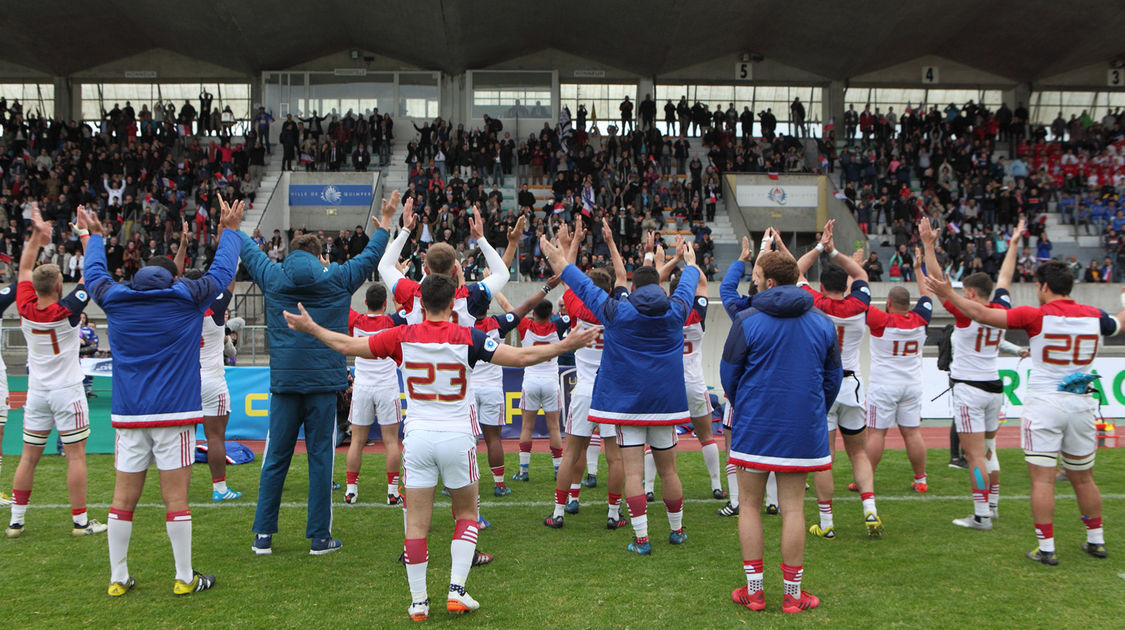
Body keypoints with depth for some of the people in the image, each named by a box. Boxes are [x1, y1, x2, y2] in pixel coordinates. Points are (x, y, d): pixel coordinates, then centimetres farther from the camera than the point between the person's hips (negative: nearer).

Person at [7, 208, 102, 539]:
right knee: (75, 456, 0)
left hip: (37, 392, 5)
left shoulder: (25, 309, -4)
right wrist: (85, 232, -4)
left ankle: (16, 521, 16)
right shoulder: (67, 310, -16)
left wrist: (36, 234, 13)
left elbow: (25, 269, 11)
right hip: (67, 392, -5)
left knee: (29, 457, 10)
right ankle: (81, 521, 3)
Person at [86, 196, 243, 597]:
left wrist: (95, 237, 44)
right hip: (174, 413, -3)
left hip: (128, 414, 3)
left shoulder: (115, 299, 7)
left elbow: (94, 274, 27)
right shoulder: (187, 298, -1)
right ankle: (185, 578, 7)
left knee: (124, 497, 9)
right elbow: (222, 270, 12)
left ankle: (118, 579, 16)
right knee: (176, 498, 0)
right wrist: (230, 230, 27)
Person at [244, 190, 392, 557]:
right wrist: (385, 224, 31)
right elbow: (370, 256, 16)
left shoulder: (273, 278, 5)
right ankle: (319, 537, 9)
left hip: (283, 380, 2)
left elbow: (248, 251, 23)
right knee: (320, 457, 3)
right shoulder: (337, 279, 1)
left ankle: (263, 535, 13)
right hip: (323, 380, -2)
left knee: (275, 458, 8)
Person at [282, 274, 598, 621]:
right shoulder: (467, 338, -7)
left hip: (418, 437, 1)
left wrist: (311, 328, 20)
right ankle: (457, 590, 10)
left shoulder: (403, 337, -2)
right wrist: (565, 345, -2)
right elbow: (522, 356, -10)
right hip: (457, 437, -1)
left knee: (417, 522, 7)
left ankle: (418, 601, 11)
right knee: (467, 514, 17)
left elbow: (347, 345, 5)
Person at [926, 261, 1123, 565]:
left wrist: (948, 294, -2)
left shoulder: (1036, 316, -11)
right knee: (1083, 478, 18)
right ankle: (1096, 541, 29)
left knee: (1043, 479, -1)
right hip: (1081, 403, 5)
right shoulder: (1094, 316, 4)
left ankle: (1046, 548, 0)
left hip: (1044, 403, -5)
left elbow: (983, 314, -13)